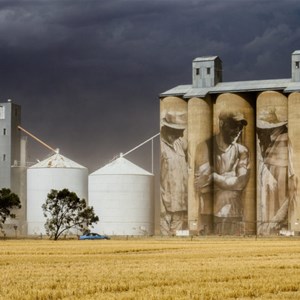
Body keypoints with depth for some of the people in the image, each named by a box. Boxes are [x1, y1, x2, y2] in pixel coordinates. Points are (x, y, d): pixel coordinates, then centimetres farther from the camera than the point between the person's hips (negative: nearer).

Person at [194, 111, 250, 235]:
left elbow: (241, 183, -6)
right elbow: (200, 184, -9)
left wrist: (214, 176, -7)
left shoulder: (242, 151, 5)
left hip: (233, 215, 2)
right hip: (208, 214, -2)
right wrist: (229, 177, -8)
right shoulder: (205, 148, -1)